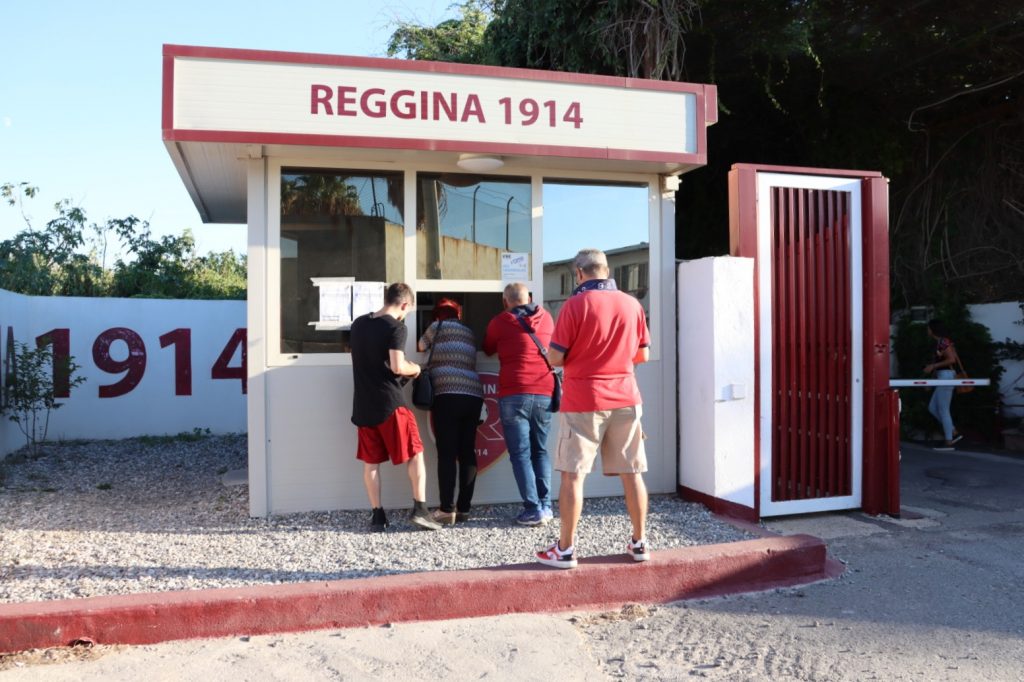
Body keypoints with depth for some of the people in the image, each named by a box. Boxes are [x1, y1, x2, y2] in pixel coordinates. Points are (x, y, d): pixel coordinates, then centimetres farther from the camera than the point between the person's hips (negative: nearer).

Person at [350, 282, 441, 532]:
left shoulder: (358, 324, 11)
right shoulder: (396, 327, -9)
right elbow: (397, 367, -18)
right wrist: (414, 369, 3)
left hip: (363, 405, 6)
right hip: (390, 403, -6)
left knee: (370, 461, 9)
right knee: (415, 454, 5)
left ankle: (377, 516, 10)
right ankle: (420, 509, -1)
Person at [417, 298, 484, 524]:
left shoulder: (438, 326, 9)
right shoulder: (469, 333, 24)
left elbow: (422, 346, 23)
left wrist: (432, 345, 46)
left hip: (448, 396, -5)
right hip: (473, 396, 5)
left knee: (447, 453, -5)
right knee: (467, 452, 6)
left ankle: (447, 509, -7)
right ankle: (463, 508, 7)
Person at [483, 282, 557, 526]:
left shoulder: (499, 322, 3)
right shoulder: (546, 318, 11)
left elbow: (488, 350, 21)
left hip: (514, 394, -3)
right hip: (544, 393, 3)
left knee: (520, 453, 1)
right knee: (540, 450, 15)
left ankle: (533, 510, -4)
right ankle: (545, 505, 8)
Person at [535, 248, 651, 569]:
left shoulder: (575, 305, -10)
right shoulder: (632, 304, 3)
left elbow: (555, 358, -10)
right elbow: (643, 355, 9)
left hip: (583, 401, -4)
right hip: (625, 398, 4)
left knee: (572, 475, 3)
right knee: (632, 473, 11)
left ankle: (565, 549, 8)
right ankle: (639, 543, 21)